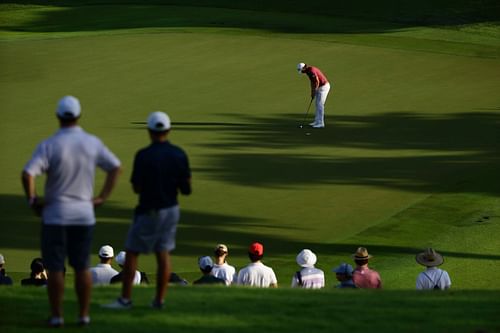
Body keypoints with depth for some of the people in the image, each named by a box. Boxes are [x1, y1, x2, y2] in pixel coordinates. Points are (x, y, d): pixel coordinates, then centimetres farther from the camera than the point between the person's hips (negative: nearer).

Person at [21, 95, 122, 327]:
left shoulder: (49, 145, -14)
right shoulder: (92, 143, -2)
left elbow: (27, 174, -24)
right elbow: (116, 167, 6)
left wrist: (32, 201, -9)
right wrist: (102, 197, 9)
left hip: (55, 214, -3)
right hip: (84, 214, 3)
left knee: (54, 267, 4)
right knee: (82, 266, 10)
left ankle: (56, 316, 5)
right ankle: (84, 315, 10)